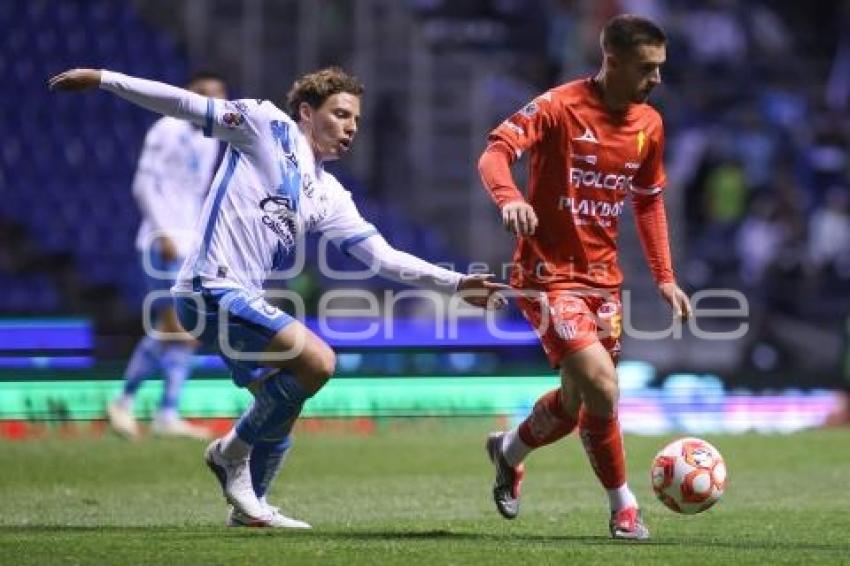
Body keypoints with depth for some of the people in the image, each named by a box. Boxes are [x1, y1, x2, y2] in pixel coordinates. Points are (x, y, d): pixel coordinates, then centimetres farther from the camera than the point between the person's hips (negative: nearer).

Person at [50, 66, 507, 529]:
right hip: (211, 287, -9)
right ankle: (232, 452, -3)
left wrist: (455, 284, 6)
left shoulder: (330, 197, 17)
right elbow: (186, 105, 0)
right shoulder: (267, 125, 1)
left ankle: (249, 507, 33)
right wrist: (102, 79, -4)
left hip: (242, 299, 9)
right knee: (318, 361, -20)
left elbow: (383, 257, 14)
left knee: (279, 403, 16)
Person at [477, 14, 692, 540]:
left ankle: (509, 451, 44)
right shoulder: (559, 106, -15)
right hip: (549, 274, -7)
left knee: (577, 403, 13)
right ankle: (623, 507, -5)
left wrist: (665, 278, 11)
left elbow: (649, 201, 17)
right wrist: (510, 197, -47)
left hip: (603, 277, 7)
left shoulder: (649, 124, 5)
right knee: (601, 384, -22)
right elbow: (495, 152, -25)